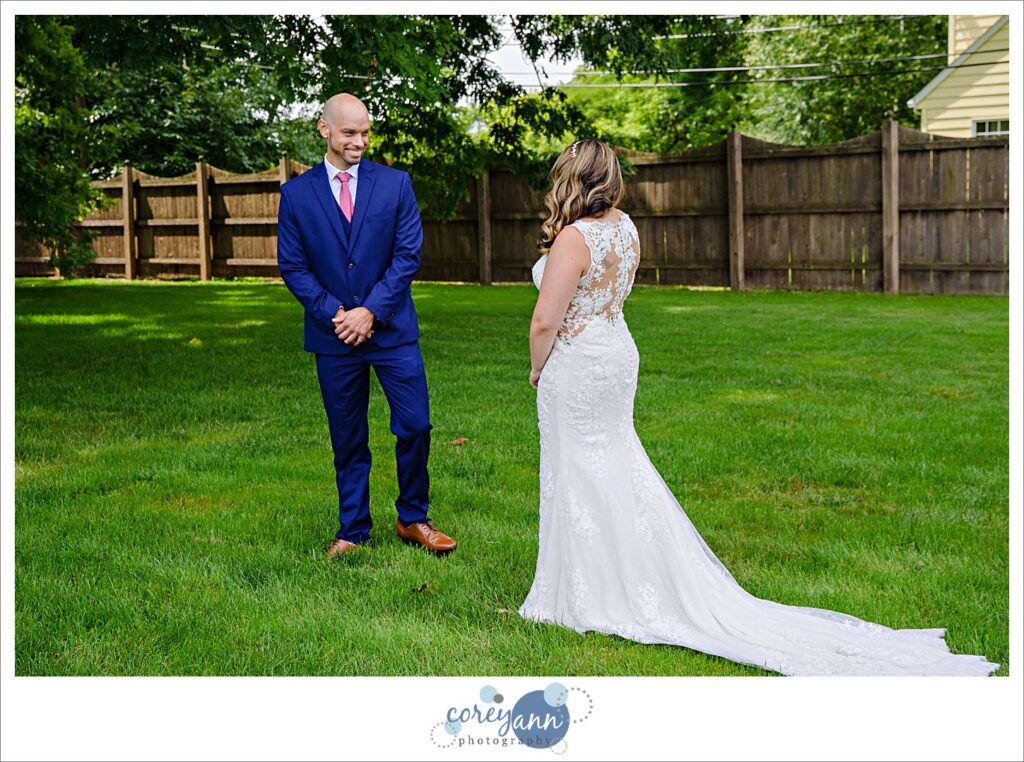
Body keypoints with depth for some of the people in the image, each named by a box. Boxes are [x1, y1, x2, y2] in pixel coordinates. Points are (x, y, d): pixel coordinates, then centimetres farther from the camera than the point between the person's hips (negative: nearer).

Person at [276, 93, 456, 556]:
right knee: (347, 441, 8)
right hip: (333, 336, 0)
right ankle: (352, 531, 21)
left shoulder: (395, 184, 2)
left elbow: (408, 254, -3)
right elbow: (292, 266, 1)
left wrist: (371, 311, -12)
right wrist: (333, 313, -10)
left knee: (415, 427, -2)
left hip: (392, 330, 0)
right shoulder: (296, 194, 2)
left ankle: (412, 519, 19)